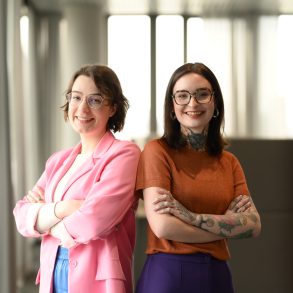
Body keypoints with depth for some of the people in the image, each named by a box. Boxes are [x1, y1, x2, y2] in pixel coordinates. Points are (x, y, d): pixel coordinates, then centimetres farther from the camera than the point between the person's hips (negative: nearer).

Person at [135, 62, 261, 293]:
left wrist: (192, 216, -17)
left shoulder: (229, 162, 9)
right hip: (168, 273, -5)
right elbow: (163, 226, -17)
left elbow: (253, 225, -4)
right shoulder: (157, 151, -7)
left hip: (217, 274, 5)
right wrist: (228, 225, -7)